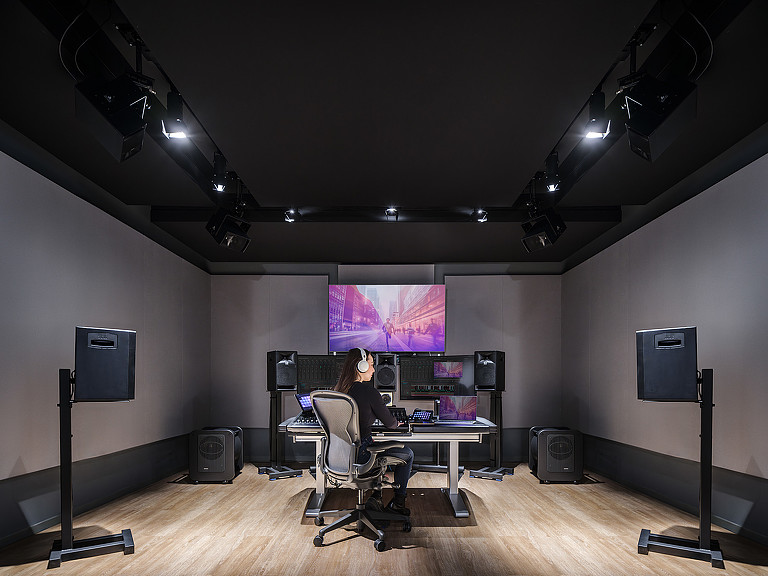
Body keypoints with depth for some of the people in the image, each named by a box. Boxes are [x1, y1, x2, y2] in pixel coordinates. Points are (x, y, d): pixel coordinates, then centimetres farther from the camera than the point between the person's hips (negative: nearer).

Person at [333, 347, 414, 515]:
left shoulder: (338, 390, 1)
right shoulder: (369, 392, -20)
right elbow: (390, 423, -9)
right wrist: (396, 422, 13)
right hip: (360, 453, -7)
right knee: (407, 454, 16)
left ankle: (376, 497, 27)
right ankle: (398, 503, 28)